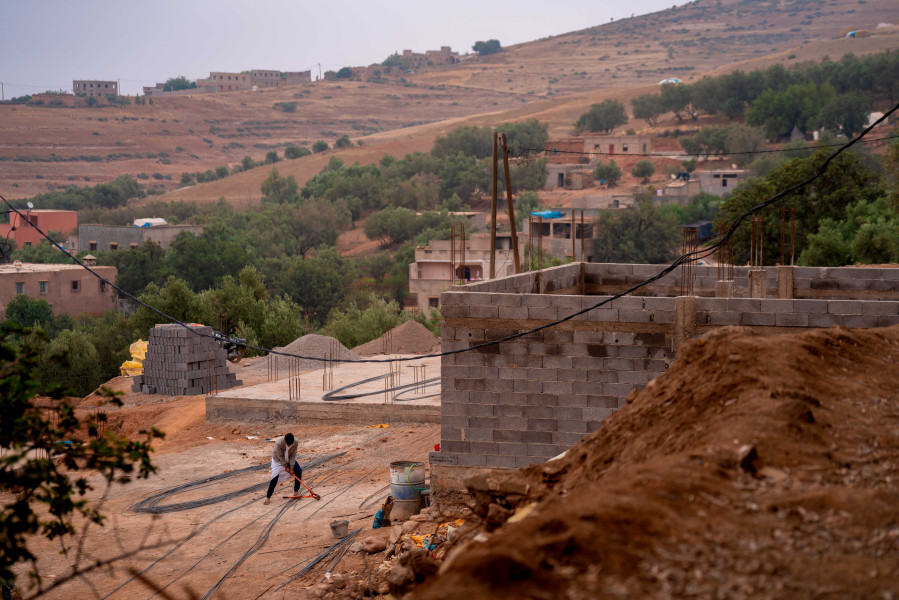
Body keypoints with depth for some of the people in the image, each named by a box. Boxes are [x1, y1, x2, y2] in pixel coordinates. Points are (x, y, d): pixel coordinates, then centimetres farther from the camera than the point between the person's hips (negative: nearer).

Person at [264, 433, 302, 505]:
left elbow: (293, 455, -17)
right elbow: (280, 456, -26)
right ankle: (268, 497, -6)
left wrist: (291, 467, -18)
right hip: (278, 460, -4)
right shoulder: (279, 443, -38)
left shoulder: (295, 442, -27)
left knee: (298, 470, -8)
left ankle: (296, 491, 10)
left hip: (289, 459, 4)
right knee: (275, 477, -16)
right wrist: (286, 466, -18)